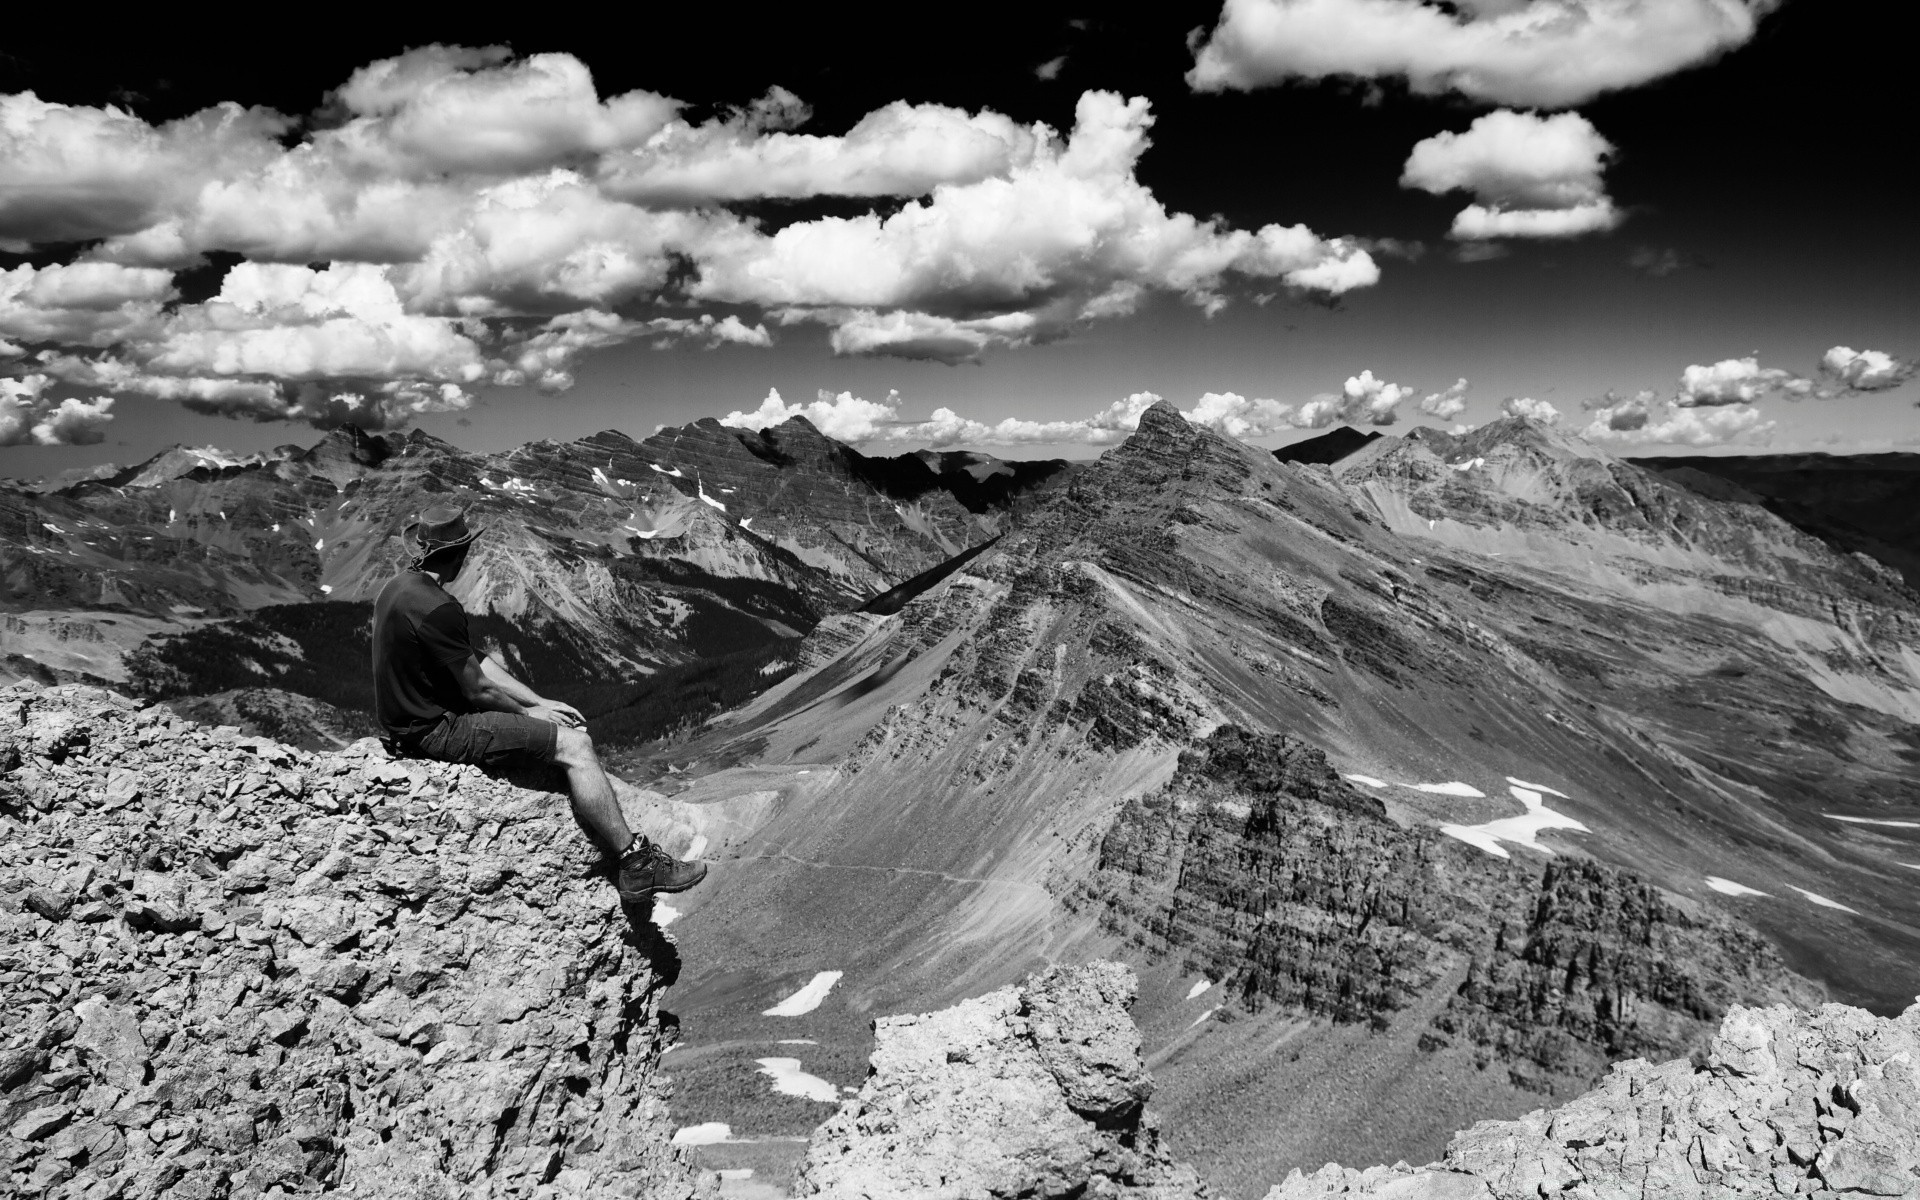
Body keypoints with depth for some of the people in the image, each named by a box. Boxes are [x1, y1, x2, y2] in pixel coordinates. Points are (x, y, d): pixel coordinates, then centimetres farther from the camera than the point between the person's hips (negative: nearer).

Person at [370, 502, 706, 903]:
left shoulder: (400, 587, 7)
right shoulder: (435, 609, -26)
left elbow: (474, 662, 11)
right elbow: (477, 689, -20)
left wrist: (539, 703, 7)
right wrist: (528, 712, 0)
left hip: (415, 715, 11)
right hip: (437, 731, -11)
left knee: (567, 724, 16)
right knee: (574, 745, -13)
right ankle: (636, 866, -8)